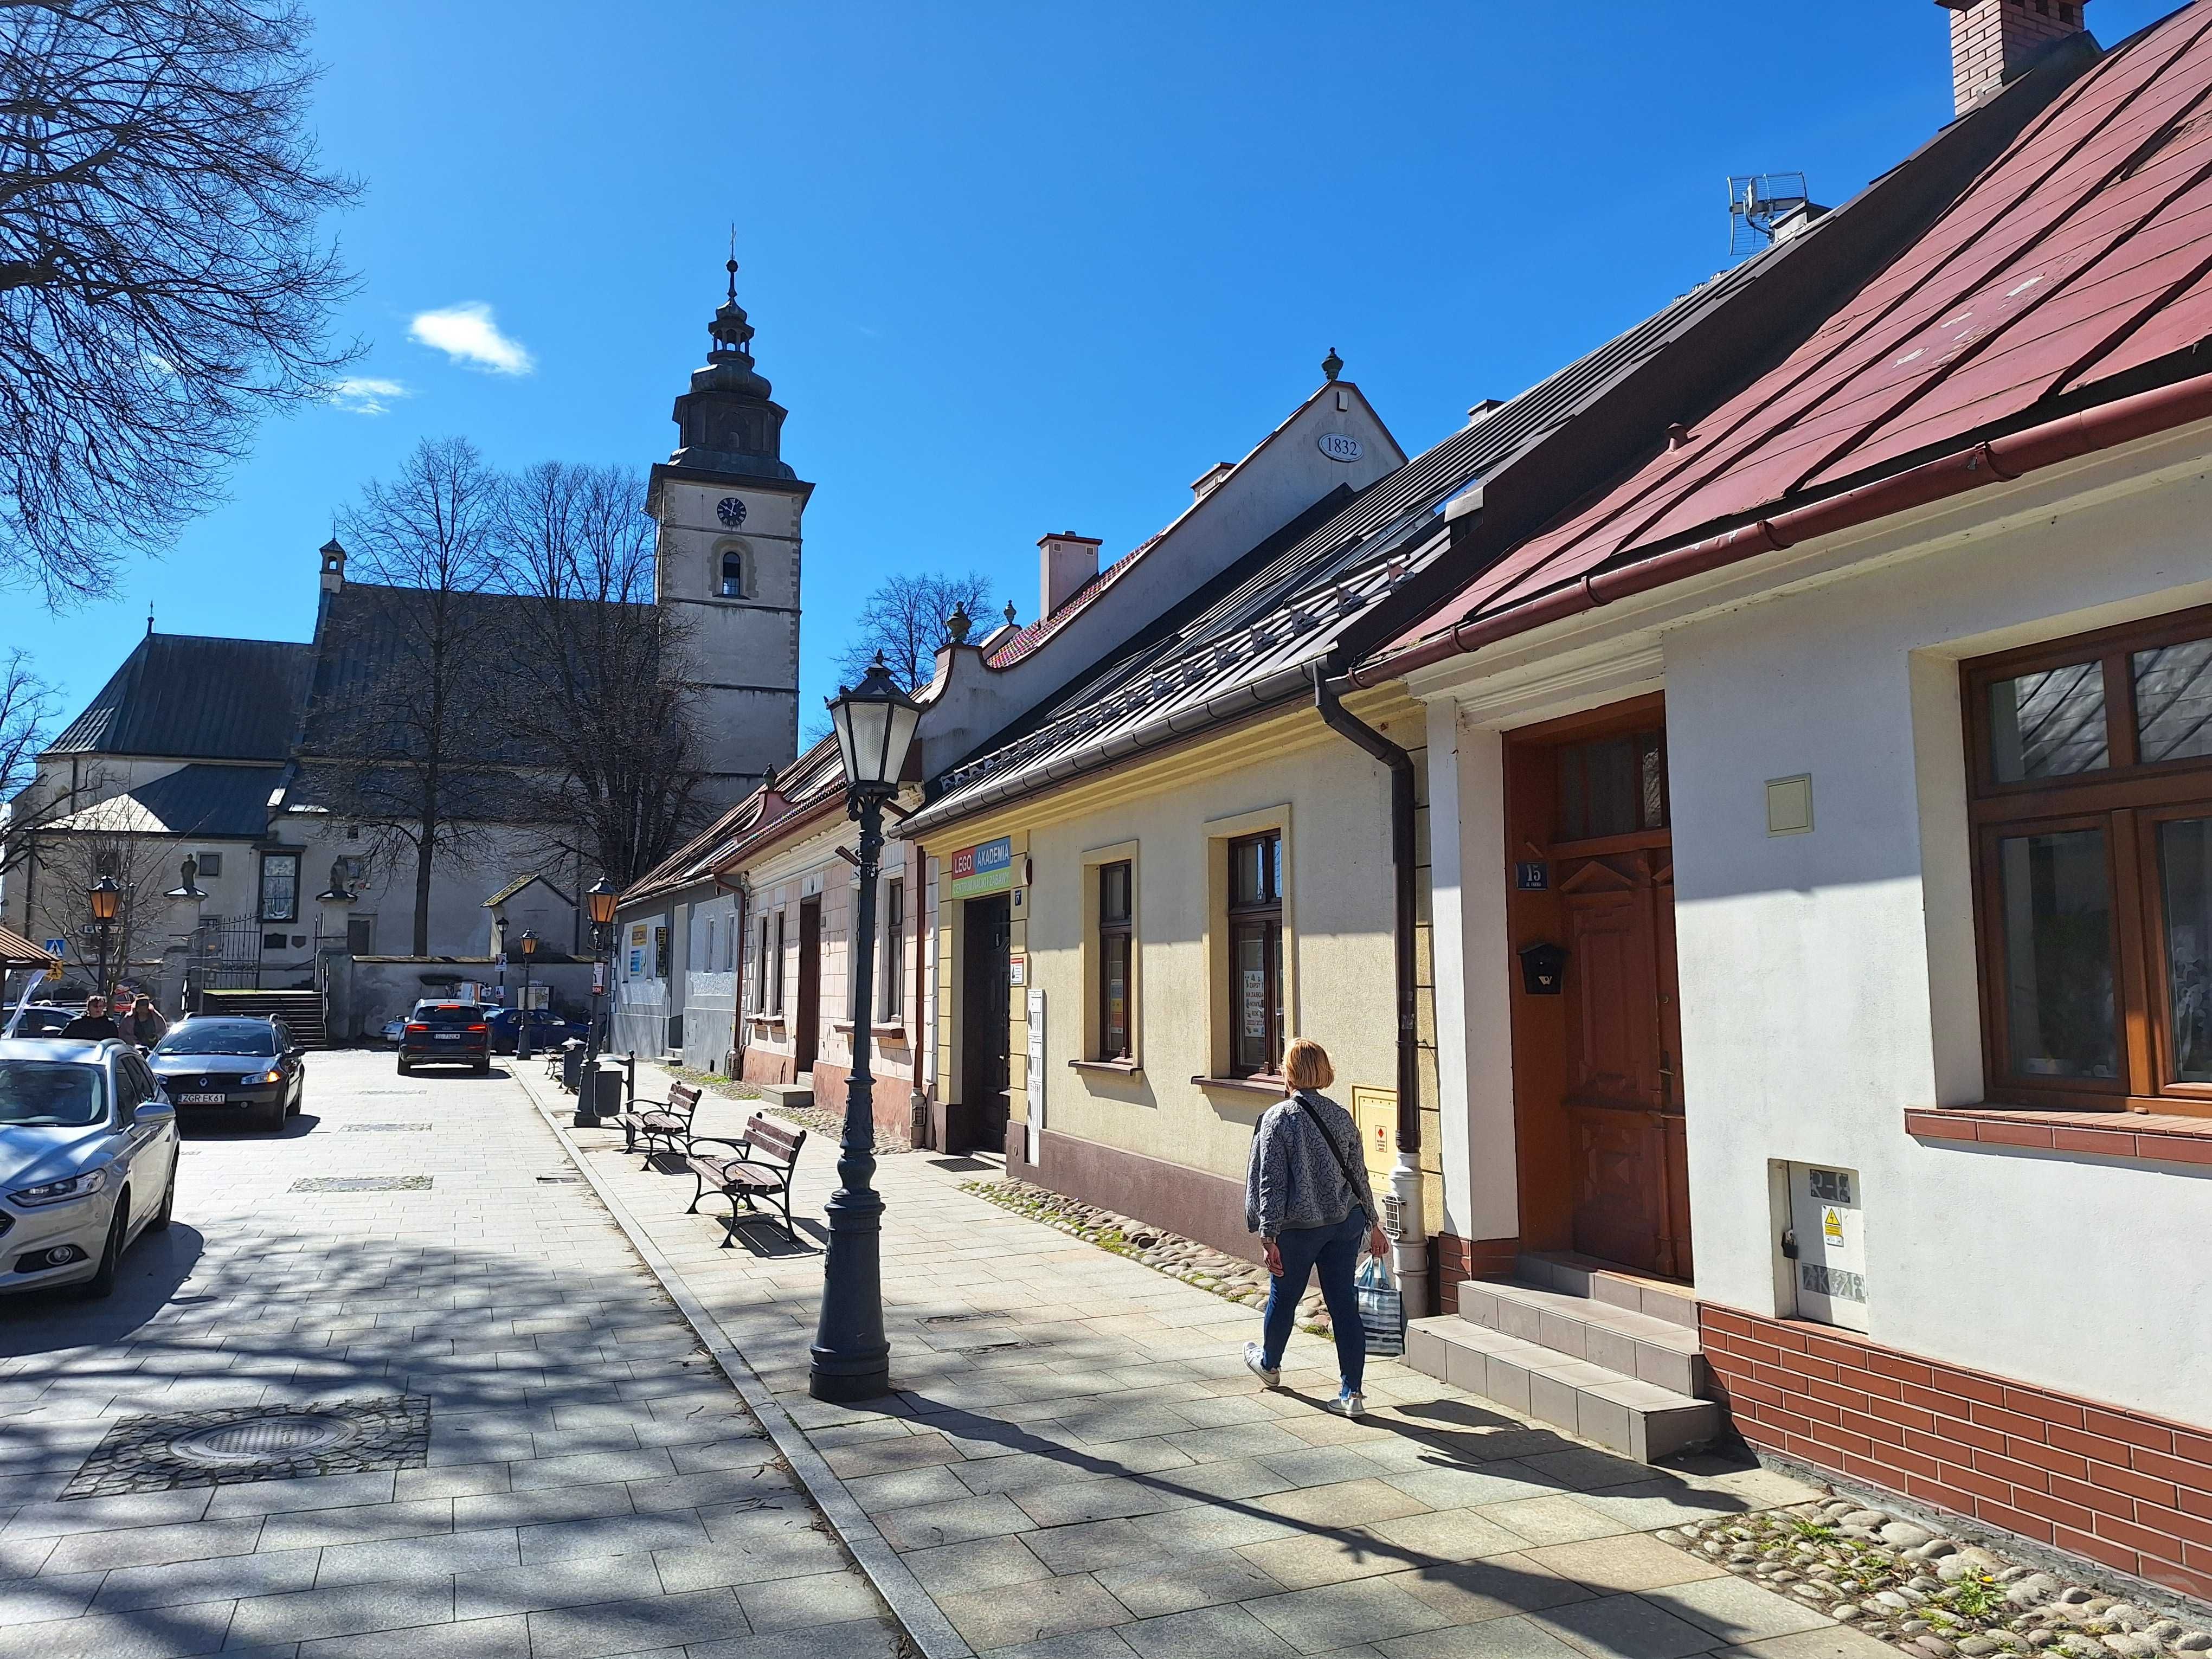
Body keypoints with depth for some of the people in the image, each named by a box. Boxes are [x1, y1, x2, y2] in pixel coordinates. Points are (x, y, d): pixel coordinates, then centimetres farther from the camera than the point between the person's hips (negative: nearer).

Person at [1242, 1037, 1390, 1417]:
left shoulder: (1277, 1119, -13)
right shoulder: (1341, 1116, 2)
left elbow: (1271, 1183, -15)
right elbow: (1358, 1174, 9)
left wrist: (1269, 1236, -12)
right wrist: (1372, 1222, 19)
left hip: (1299, 1227, -4)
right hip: (1346, 1223, 4)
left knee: (1283, 1298, 17)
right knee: (1344, 1303, 7)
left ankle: (1268, 1363, 41)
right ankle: (1353, 1393, 7)